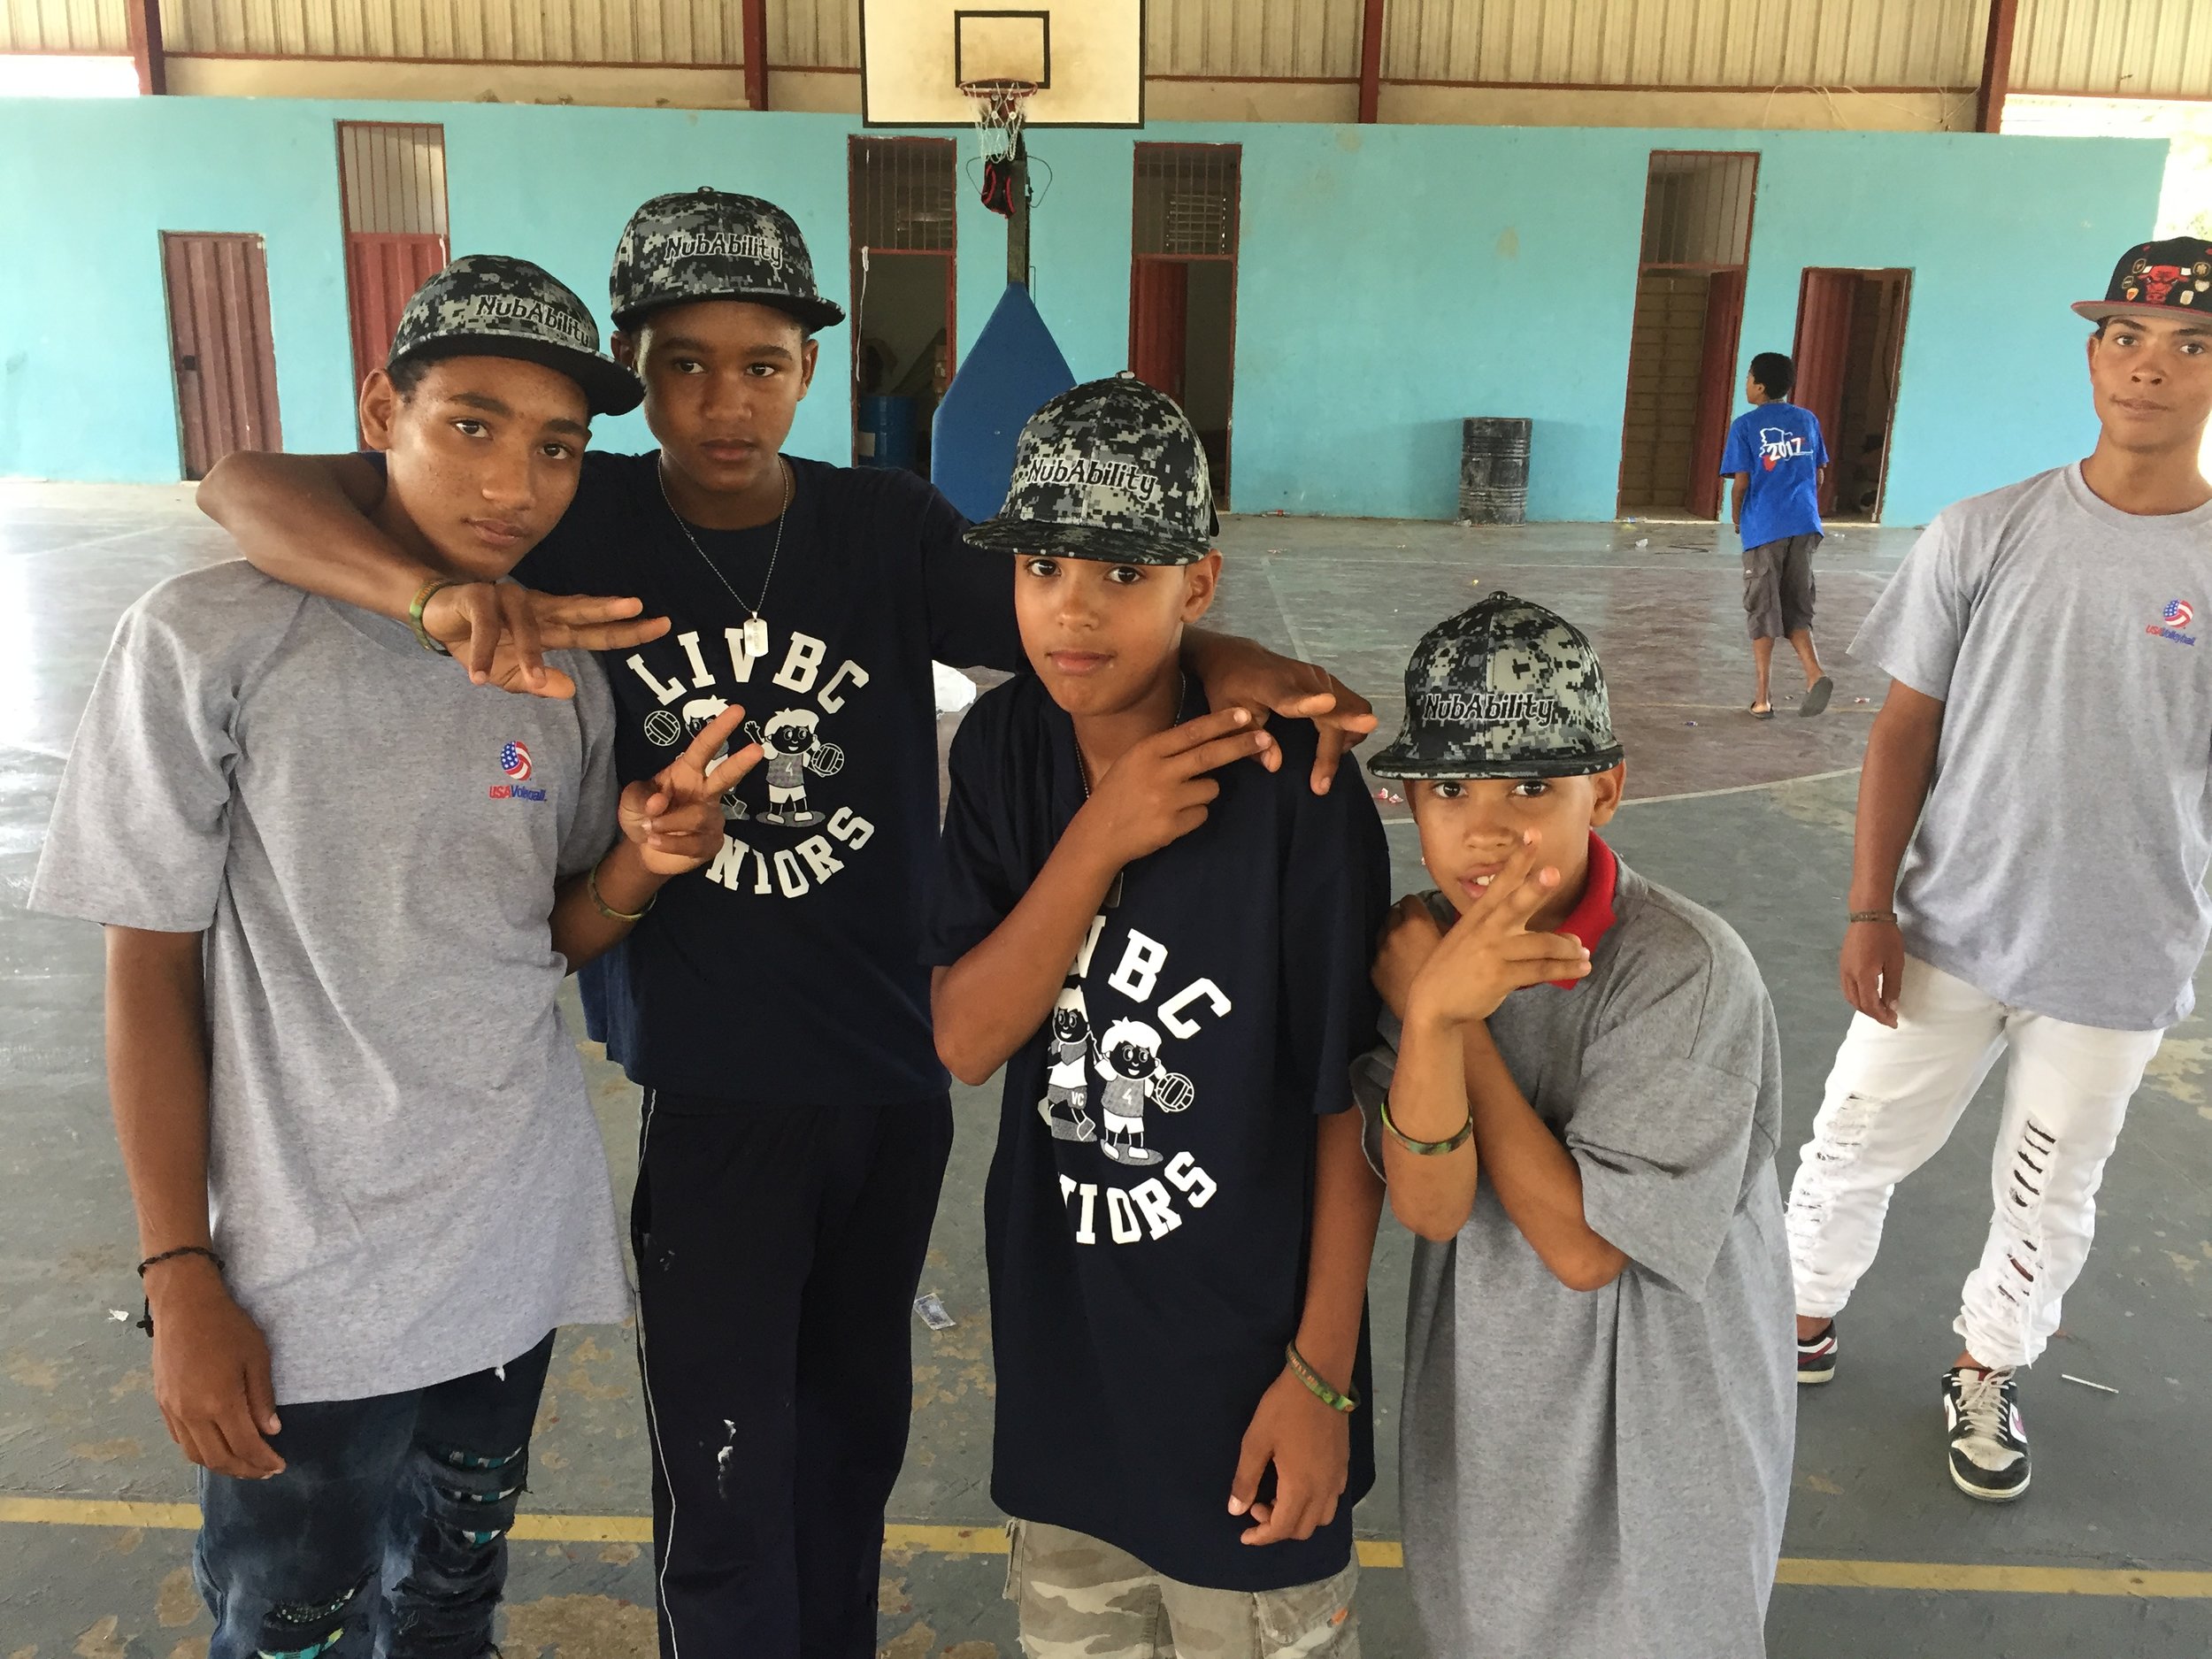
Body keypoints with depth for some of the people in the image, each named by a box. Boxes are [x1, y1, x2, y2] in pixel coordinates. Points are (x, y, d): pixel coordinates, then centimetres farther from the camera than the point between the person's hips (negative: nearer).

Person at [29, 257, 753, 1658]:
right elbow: (151, 972, -9)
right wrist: (181, 1280, -9)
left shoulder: (567, 671, 0)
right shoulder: (213, 641, -14)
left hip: (523, 1244, 4)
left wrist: (638, 864, -14)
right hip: (309, 1279, -4)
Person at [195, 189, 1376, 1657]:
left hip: (898, 1070, 3)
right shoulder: (574, 521, -9)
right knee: (727, 1490, 6)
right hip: (709, 1084, -3)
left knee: (857, 1429, 23)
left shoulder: (887, 525, -4)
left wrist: (1226, 662, -38)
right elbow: (247, 484, -15)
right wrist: (440, 592, -35)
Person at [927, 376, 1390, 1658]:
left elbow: (1348, 1101, -13)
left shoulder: (1292, 793, -22)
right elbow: (963, 1041, -12)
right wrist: (1100, 841, -25)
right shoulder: (1006, 748, -8)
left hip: (1245, 1343, -4)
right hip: (1061, 1327, 4)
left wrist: (1322, 1371, -9)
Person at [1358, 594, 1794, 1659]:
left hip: (1655, 1434, -4)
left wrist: (1444, 1008, -26)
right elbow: (1429, 1207, -20)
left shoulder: (1687, 970, -26)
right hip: (1483, 1404, 4)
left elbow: (1584, 1245, -24)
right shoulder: (1416, 945, -13)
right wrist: (1433, 1009, -37)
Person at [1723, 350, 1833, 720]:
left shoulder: (1745, 425, -4)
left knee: (1763, 613, 5)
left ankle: (1762, 698, 7)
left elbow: (1741, 483, -7)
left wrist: (1736, 518, 10)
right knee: (1796, 609, 14)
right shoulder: (1808, 420, 10)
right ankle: (1815, 674, -8)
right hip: (1804, 525, 4)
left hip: (1764, 527, -4)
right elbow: (1818, 475, 12)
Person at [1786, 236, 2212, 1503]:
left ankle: (1989, 1374, 40)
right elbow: (1906, 731, -2)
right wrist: (1870, 910, -5)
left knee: (2049, 1202, 16)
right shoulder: (1985, 535, -6)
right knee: (1856, 1148, 12)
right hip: (1947, 935, 0)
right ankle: (1809, 1313, 38)